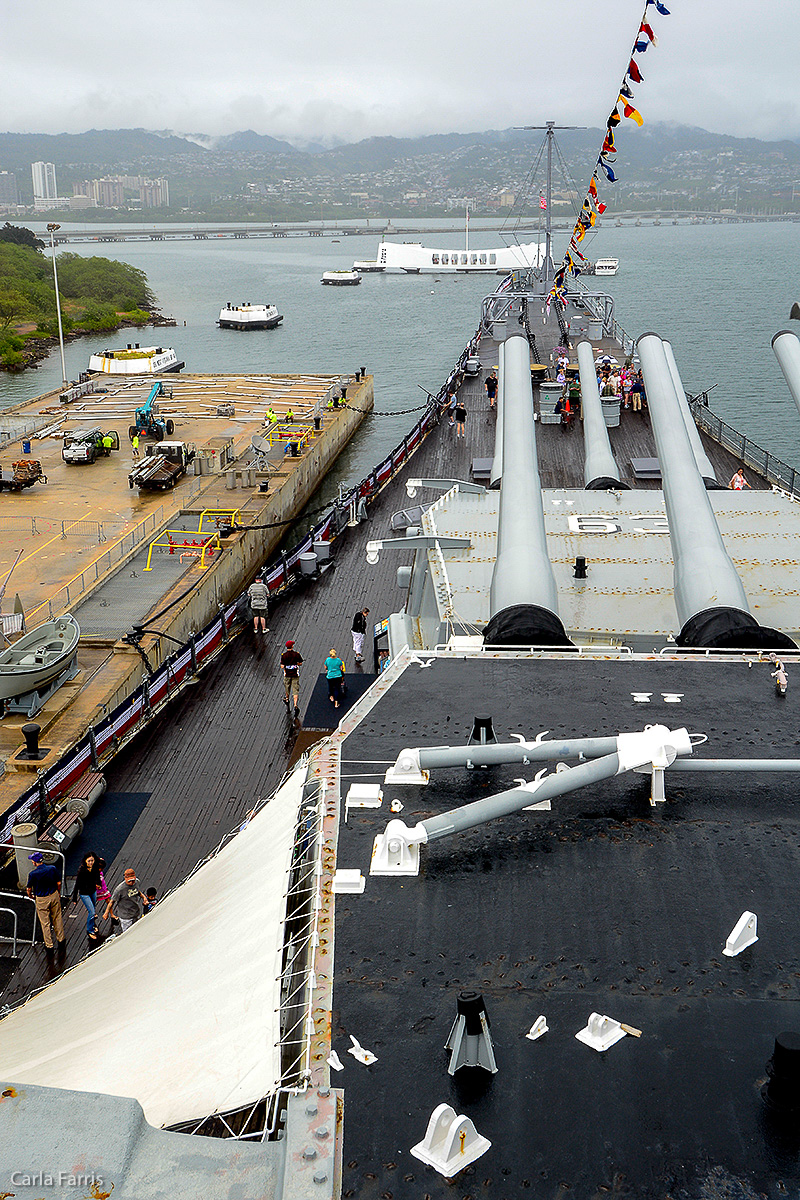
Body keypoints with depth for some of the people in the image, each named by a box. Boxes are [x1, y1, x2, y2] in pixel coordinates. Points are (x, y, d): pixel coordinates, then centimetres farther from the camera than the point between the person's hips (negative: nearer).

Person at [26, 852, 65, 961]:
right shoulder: (52, 869, -12)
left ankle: (49, 947, 17)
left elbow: (29, 889, -7)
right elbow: (59, 883, -1)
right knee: (57, 919, 19)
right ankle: (61, 941, 32)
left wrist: (31, 896, 15)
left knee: (45, 923, 10)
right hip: (54, 896, 3)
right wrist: (58, 894, 17)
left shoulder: (33, 874, -21)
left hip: (41, 900, -3)